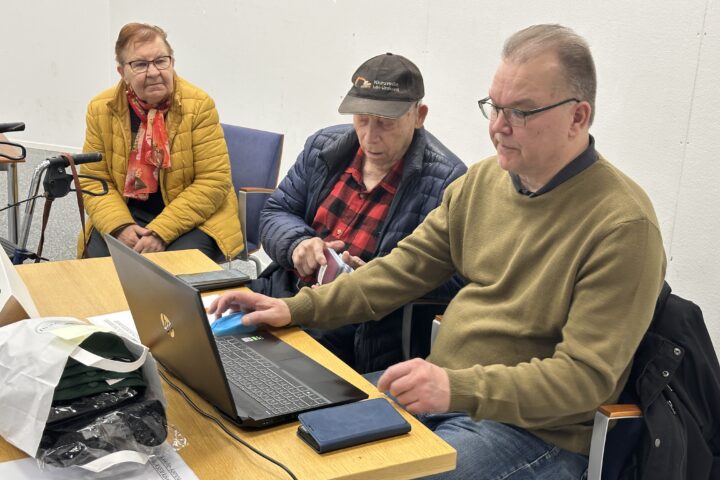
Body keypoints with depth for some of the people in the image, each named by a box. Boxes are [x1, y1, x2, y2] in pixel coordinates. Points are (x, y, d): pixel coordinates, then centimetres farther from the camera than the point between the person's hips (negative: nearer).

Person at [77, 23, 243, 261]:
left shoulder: (199, 105, -12)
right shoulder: (100, 109, -2)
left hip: (192, 217, -2)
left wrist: (161, 232, -22)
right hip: (129, 213, 3)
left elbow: (213, 181, -14)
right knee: (98, 256, -25)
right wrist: (120, 226, -20)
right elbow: (94, 181, 0)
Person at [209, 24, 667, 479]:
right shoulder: (483, 180, 3)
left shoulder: (623, 224, -19)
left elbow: (586, 375, -21)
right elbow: (407, 266, 7)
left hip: (532, 427, -7)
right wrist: (297, 307, -3)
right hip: (441, 387, 7)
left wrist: (458, 388, -33)